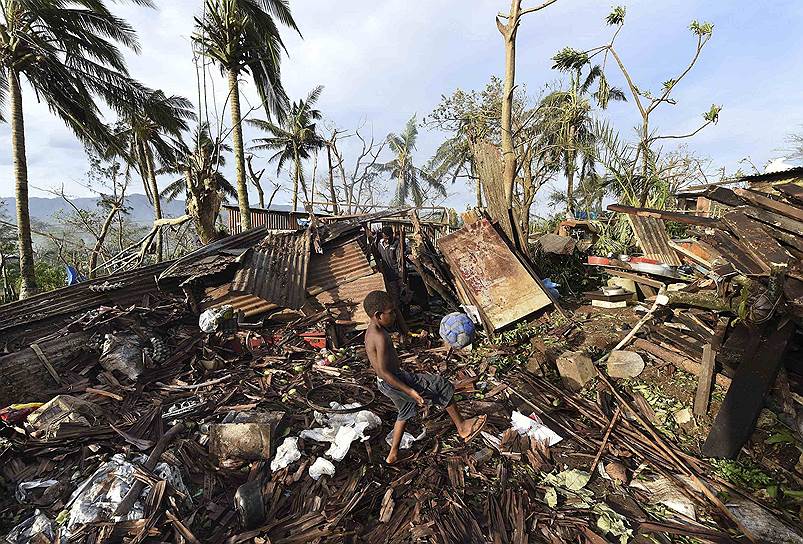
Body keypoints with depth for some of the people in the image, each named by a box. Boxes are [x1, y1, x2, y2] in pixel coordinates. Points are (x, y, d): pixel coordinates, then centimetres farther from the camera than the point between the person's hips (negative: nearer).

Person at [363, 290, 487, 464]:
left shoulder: (372, 331, 4)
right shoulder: (380, 337, -26)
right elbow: (383, 372, -27)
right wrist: (411, 391, -24)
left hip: (386, 384, 10)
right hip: (393, 383, -10)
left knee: (406, 411, 30)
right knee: (442, 386, -3)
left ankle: (393, 455, 41)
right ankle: (462, 426, 12)